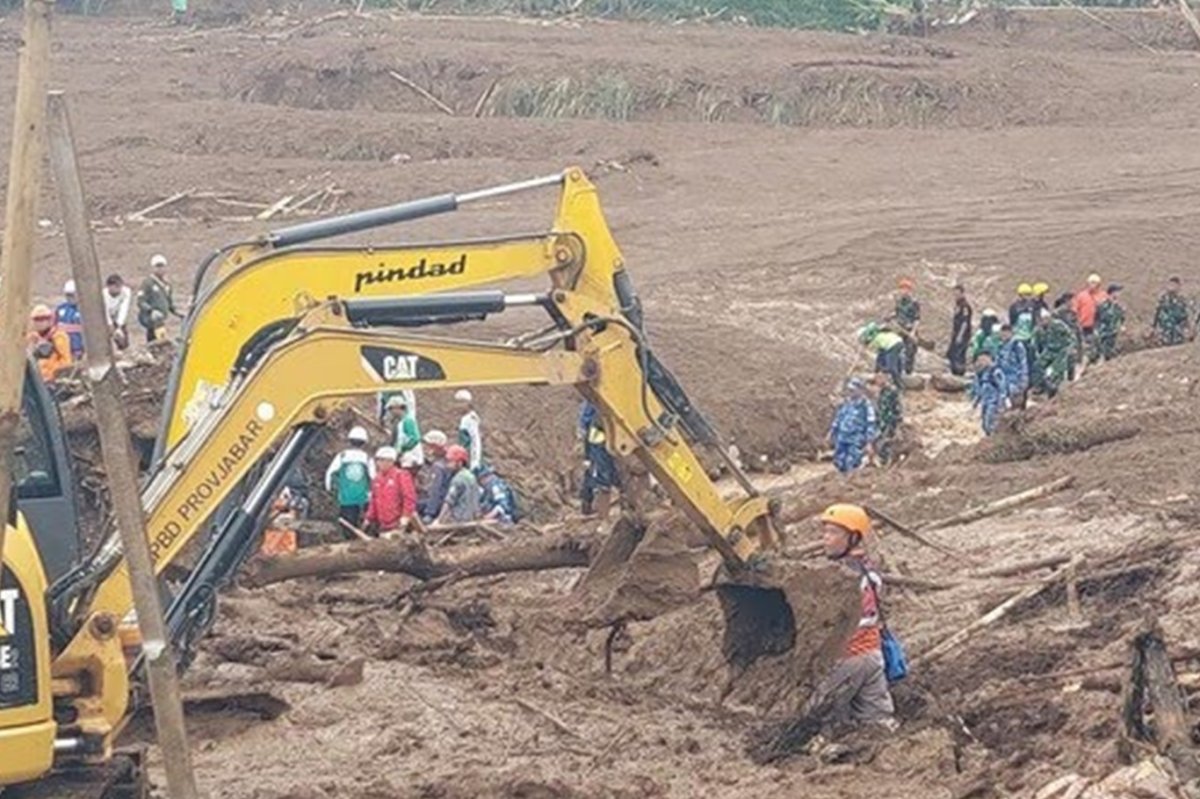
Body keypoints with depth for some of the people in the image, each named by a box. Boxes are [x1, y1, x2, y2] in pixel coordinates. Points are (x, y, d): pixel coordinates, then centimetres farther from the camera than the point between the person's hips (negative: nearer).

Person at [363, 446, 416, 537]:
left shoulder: (401, 476, -8)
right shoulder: (377, 479, 15)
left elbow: (410, 497, -13)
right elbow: (373, 501, 21)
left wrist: (405, 517, -18)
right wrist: (369, 518, 16)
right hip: (383, 526, 7)